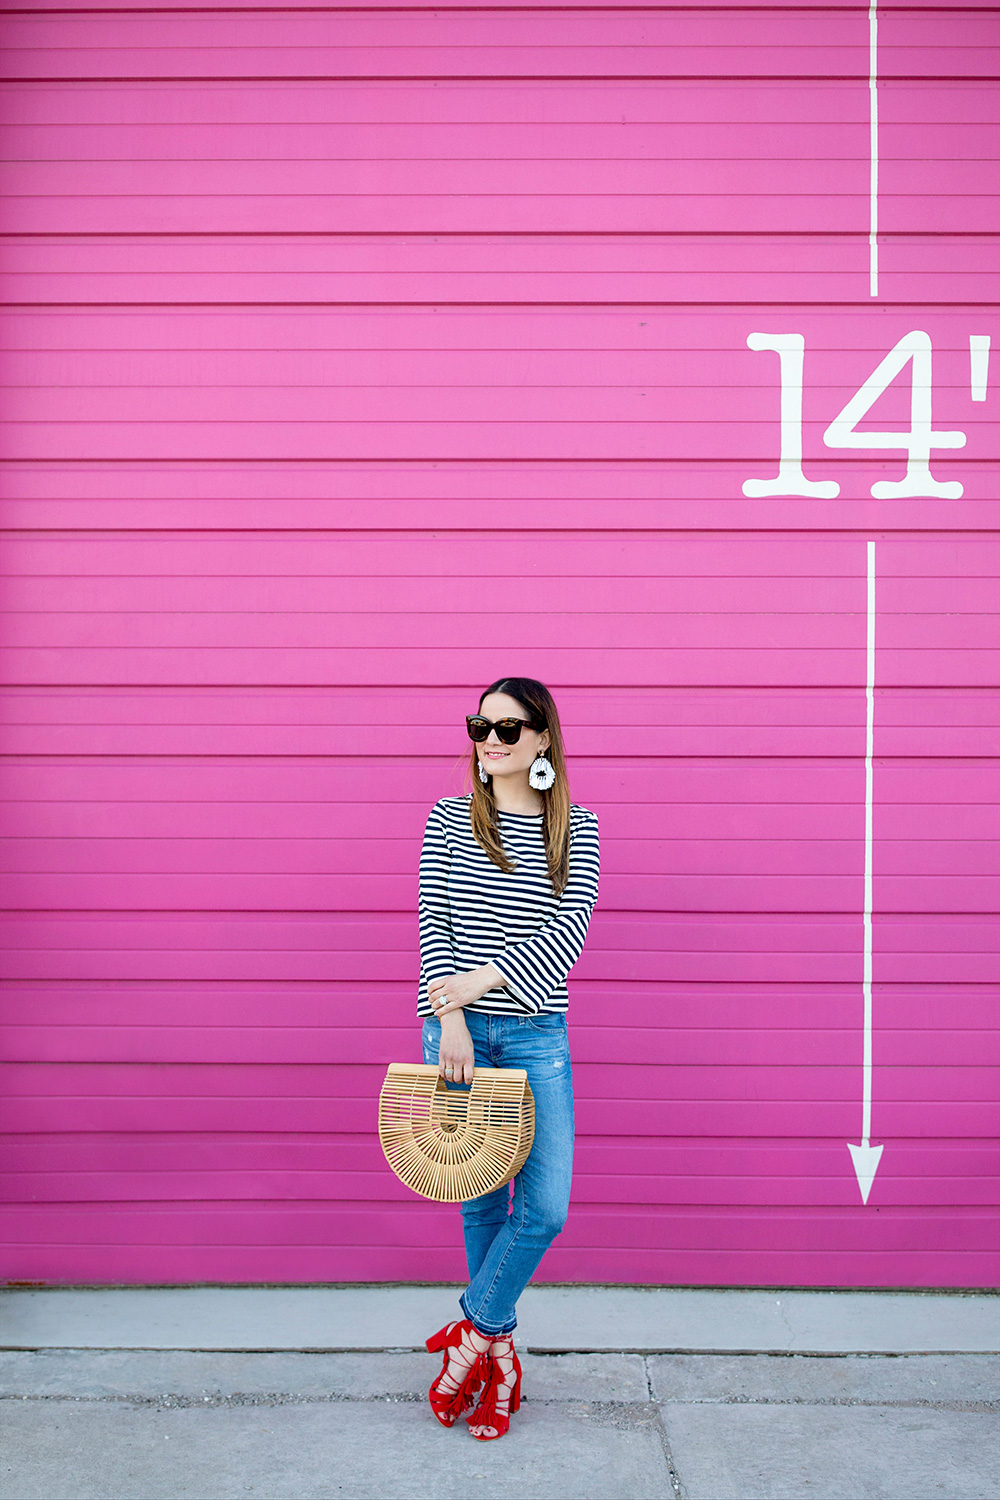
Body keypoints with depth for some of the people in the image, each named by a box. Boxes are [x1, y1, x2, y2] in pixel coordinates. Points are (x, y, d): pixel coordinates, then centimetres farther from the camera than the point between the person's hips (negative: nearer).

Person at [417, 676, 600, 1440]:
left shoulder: (576, 826, 2)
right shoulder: (448, 818, 4)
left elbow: (568, 928, -8)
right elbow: (432, 921, -2)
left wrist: (483, 977, -18)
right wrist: (450, 1018, -13)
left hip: (537, 1035, 0)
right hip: (458, 1030, 0)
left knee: (545, 1207, -4)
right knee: (480, 1199, 8)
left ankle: (475, 1331, 18)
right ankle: (499, 1351, 25)